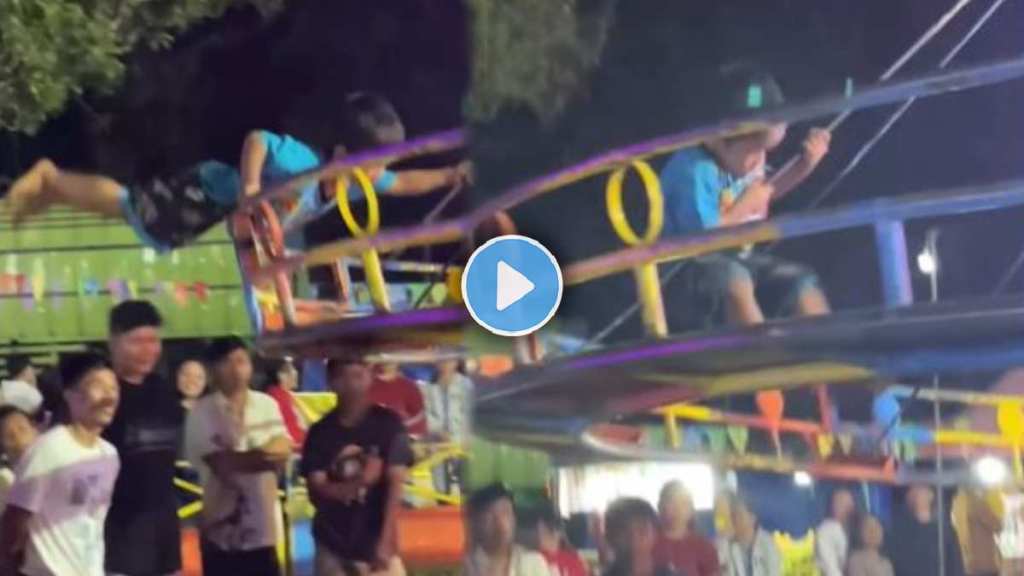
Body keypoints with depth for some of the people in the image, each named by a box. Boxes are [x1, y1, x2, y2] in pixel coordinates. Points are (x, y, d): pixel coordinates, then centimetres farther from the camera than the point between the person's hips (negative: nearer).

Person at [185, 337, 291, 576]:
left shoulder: (267, 405, 5)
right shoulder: (203, 412, -9)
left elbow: (283, 451, -6)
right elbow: (222, 464, -17)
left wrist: (239, 459, -20)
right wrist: (263, 455, -14)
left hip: (263, 525, 4)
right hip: (222, 529, -4)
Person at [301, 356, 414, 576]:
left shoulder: (388, 424, -4)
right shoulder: (320, 433, 0)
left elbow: (395, 486, -8)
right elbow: (317, 491, -5)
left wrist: (386, 542, -14)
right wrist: (360, 482, -20)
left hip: (376, 542, -1)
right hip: (333, 544, 1)